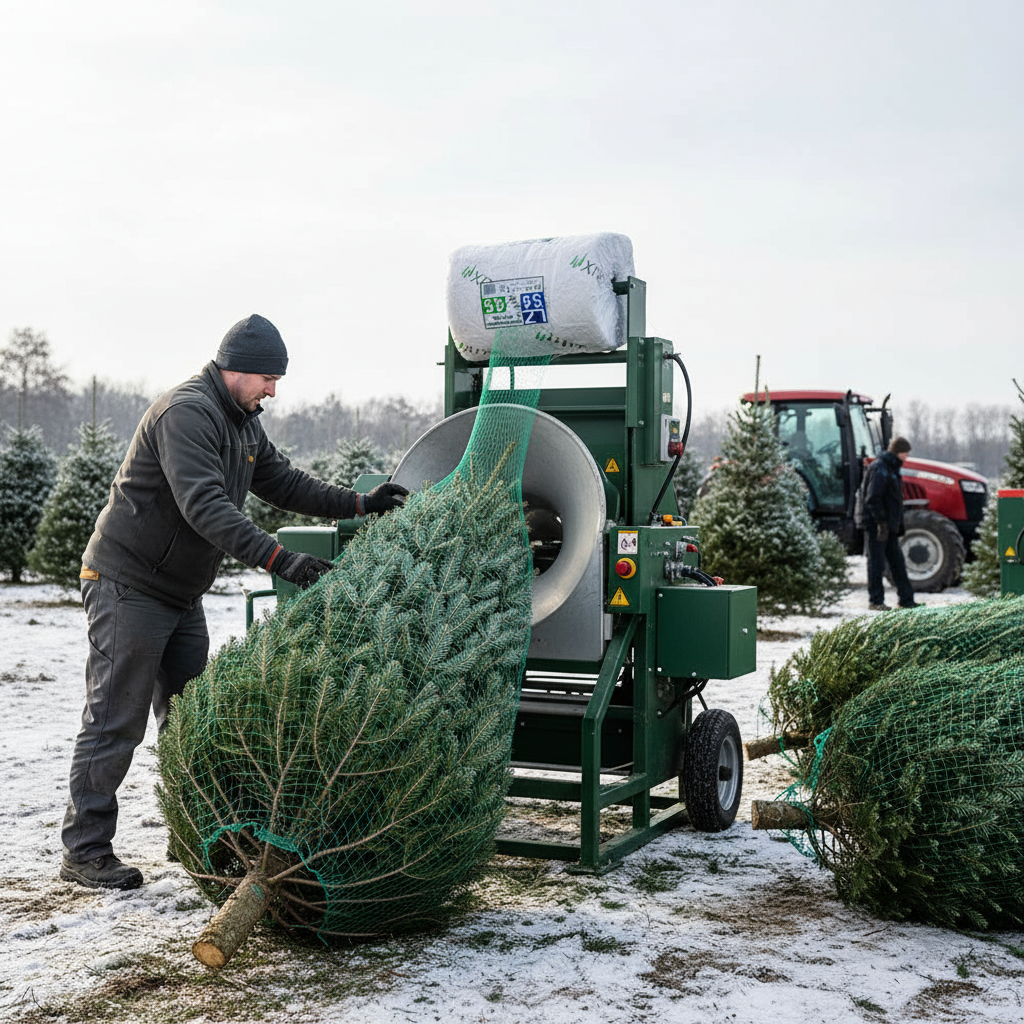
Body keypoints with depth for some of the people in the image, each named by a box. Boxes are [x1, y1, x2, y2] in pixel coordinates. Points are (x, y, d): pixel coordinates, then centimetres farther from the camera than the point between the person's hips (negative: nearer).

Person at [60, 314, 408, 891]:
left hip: (182, 594, 9)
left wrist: (358, 505, 8)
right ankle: (85, 851, 3)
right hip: (128, 586, -9)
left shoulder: (244, 422, 11)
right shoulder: (187, 412, -21)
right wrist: (278, 559, -39)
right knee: (117, 722, -5)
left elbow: (282, 482, 18)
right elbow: (204, 506, -32)